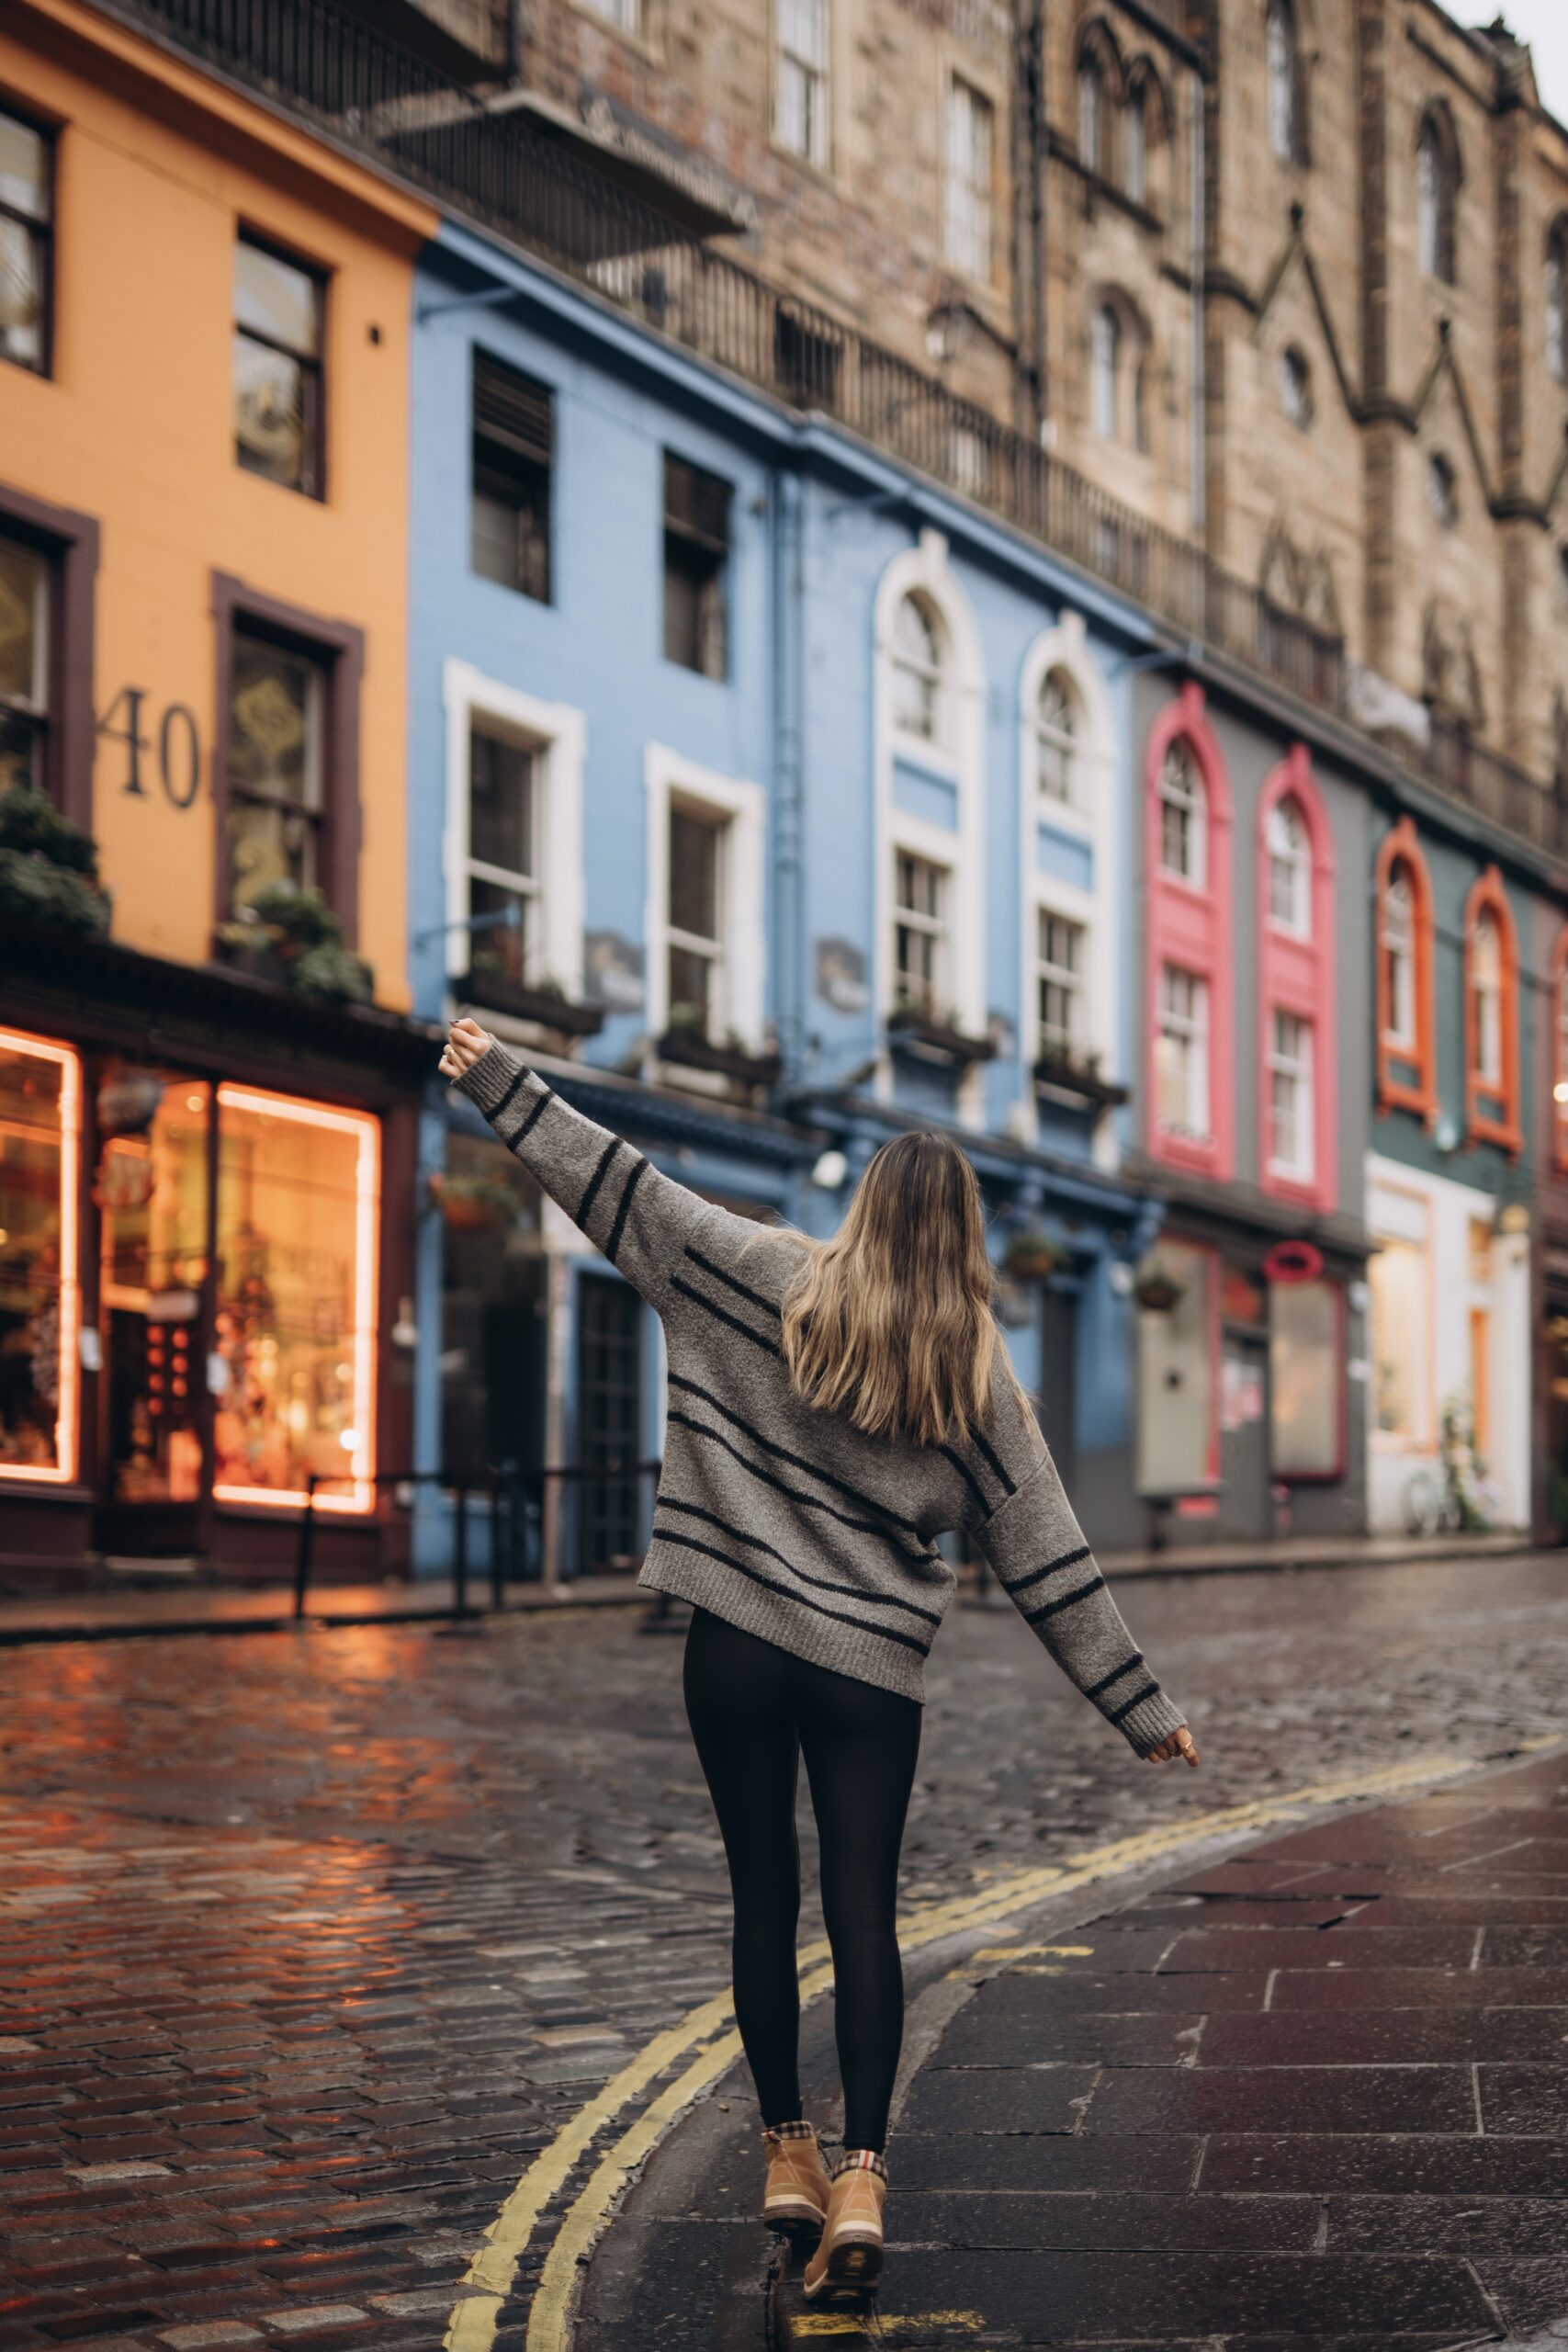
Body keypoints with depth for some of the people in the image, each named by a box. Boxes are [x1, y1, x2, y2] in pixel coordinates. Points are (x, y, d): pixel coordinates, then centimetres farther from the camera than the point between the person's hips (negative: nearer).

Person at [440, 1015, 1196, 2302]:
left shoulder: (771, 1280, -3)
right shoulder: (978, 1372, 1)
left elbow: (622, 1187, -2)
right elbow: (1048, 1557, 2)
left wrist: (500, 1077, 5)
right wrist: (1139, 1705, 7)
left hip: (738, 1647, 0)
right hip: (874, 1673, 0)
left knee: (765, 1902, 11)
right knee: (864, 1916, 4)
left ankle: (788, 2151, 19)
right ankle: (862, 2172, -8)